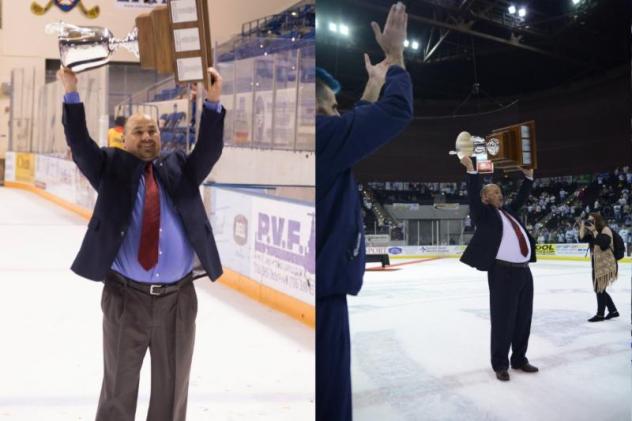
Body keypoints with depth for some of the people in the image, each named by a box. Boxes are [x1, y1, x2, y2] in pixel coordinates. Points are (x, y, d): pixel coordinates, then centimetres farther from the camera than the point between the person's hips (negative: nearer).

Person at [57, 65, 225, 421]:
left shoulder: (180, 169, 8)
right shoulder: (111, 168, 5)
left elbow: (210, 149, -4)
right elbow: (80, 144, -7)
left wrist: (213, 102, -16)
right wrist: (71, 93, -18)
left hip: (178, 298, 2)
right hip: (125, 296, -1)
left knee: (172, 389, 16)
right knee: (118, 389, 16)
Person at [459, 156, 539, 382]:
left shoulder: (508, 211, 21)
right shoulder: (484, 213, 0)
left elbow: (521, 198, 30)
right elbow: (473, 196, -15)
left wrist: (528, 176, 24)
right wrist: (471, 170, -22)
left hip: (524, 272, 7)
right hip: (503, 272, -7)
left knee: (523, 319, 13)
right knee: (502, 320, 1)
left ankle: (519, 359, 28)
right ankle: (500, 364, 14)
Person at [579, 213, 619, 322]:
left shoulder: (605, 229, -10)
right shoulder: (591, 233, 13)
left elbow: (603, 243, -24)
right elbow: (582, 239, 4)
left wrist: (594, 231, -22)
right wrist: (582, 227, -5)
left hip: (606, 264, -9)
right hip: (596, 264, 9)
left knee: (600, 289, -5)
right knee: (599, 289, 13)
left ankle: (600, 315, 4)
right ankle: (613, 311, 26)